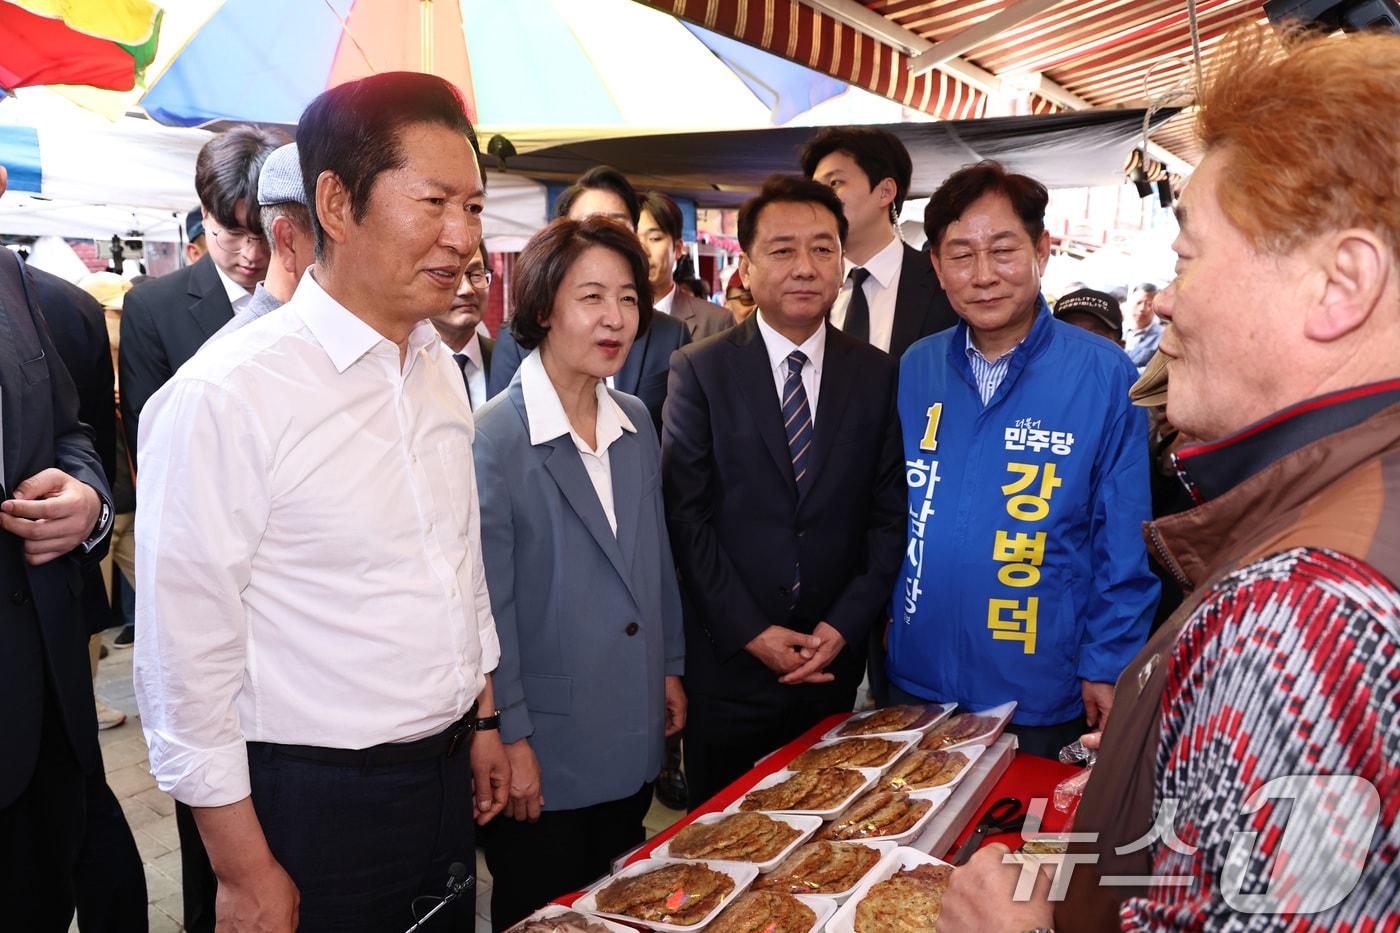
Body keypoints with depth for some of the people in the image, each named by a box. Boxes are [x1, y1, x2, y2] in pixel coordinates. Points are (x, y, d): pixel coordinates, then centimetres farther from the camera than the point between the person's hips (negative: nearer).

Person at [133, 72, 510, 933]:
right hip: (314, 804, -6)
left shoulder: (441, 369, 3)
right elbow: (186, 657, -17)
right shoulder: (224, 396, -20)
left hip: (446, 777, 7)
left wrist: (483, 720, 14)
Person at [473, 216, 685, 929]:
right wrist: (509, 738, -14)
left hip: (633, 738, 6)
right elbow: (487, 604, -17)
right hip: (544, 757, -6)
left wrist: (669, 668, 12)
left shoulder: (636, 423, 3)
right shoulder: (493, 438, -18)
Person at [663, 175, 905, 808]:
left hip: (835, 658, 2)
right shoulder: (699, 370, -4)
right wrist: (748, 631, -11)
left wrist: (844, 625, -7)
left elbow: (890, 514, 2)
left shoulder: (878, 375, 3)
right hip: (728, 661, -1)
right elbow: (686, 514, -7)